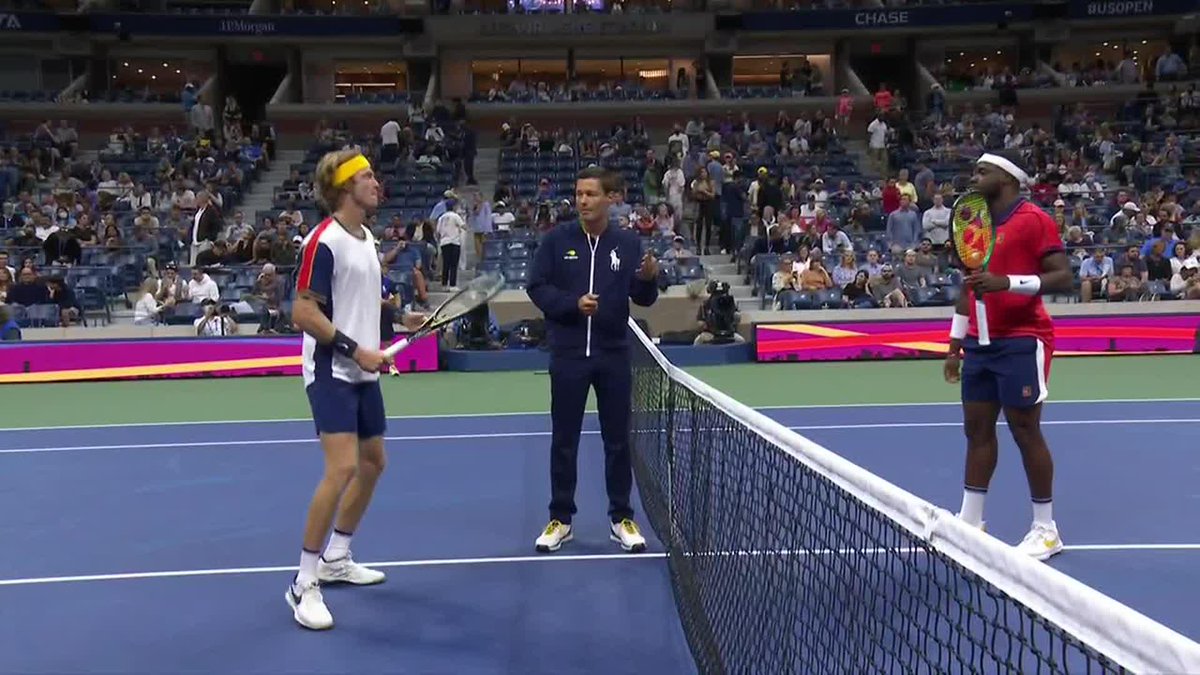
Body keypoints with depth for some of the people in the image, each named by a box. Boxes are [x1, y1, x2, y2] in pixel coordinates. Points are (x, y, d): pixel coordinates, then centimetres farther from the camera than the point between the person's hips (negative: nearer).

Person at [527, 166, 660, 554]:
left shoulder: (628, 242, 1)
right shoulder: (556, 240, -2)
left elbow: (643, 299, 0)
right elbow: (537, 287, -4)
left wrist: (647, 279, -21)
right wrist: (572, 303, -18)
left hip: (614, 355, 1)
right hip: (568, 354, -1)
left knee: (618, 439, 9)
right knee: (564, 439, 8)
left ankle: (622, 518, 22)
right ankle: (561, 519, 21)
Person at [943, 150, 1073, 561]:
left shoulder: (1033, 220, -8)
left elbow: (1063, 278, -14)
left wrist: (1008, 282, -27)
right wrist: (955, 345, 17)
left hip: (1021, 342, -7)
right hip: (980, 343, 7)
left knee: (1025, 430, -2)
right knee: (977, 428, 9)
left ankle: (1046, 529, 12)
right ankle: (969, 522, 17)